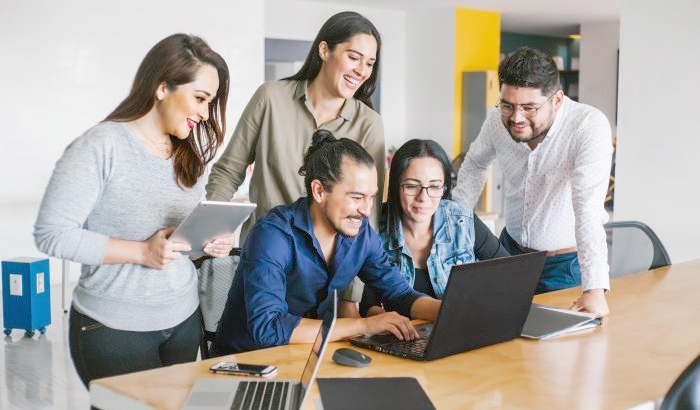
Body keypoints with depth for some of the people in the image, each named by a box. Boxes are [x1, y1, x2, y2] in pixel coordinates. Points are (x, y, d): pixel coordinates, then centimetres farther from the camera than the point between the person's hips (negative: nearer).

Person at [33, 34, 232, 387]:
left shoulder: (188, 154, 7)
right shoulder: (101, 146, -15)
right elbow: (52, 234, -18)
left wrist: (211, 242, -5)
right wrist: (142, 252, -24)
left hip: (184, 320, 7)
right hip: (114, 331, -6)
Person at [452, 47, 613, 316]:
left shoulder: (590, 125, -26)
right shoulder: (498, 120, -11)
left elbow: (589, 211, -34)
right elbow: (475, 163, 12)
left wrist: (595, 289, -42)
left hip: (567, 262, -4)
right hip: (511, 251, 4)